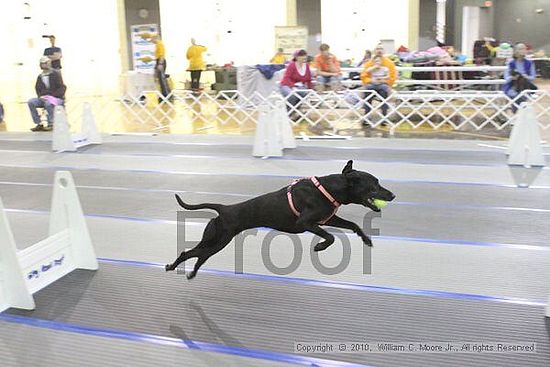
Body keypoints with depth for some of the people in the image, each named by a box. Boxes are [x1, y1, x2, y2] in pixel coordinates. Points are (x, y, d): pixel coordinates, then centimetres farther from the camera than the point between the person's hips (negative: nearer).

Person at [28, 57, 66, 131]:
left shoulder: (56, 74, -4)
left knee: (48, 103, -37)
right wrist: (40, 96, -4)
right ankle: (39, 124, -12)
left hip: (57, 98, -6)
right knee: (31, 102, -16)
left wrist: (52, 96, -19)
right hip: (43, 99, 6)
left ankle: (50, 125, -20)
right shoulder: (40, 77, 12)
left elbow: (62, 88, -10)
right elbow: (38, 89, 18)